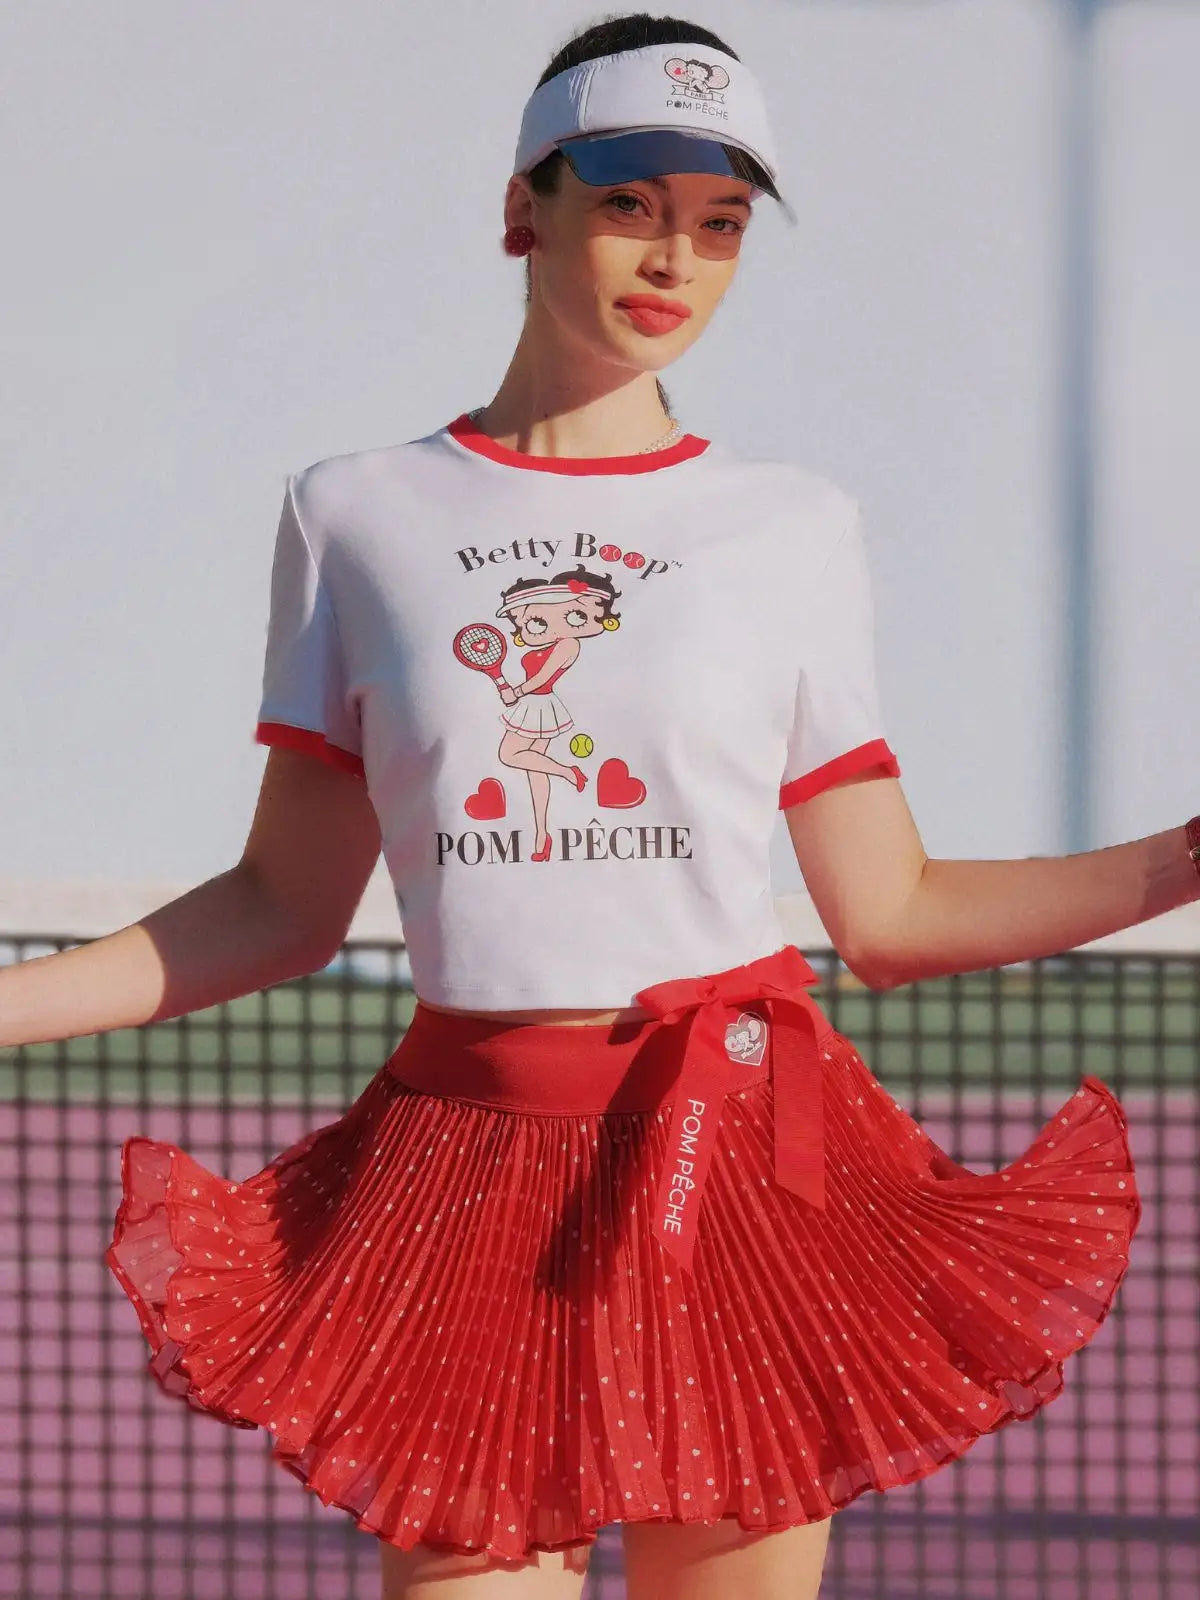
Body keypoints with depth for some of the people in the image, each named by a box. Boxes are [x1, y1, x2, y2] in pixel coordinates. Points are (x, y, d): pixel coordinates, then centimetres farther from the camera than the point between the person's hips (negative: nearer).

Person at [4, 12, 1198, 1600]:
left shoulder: (795, 529, 6)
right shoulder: (360, 515, 6)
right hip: (471, 1157, 0)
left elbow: (889, 914, 7)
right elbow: (285, 906, 9)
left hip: (742, 1156, 0)